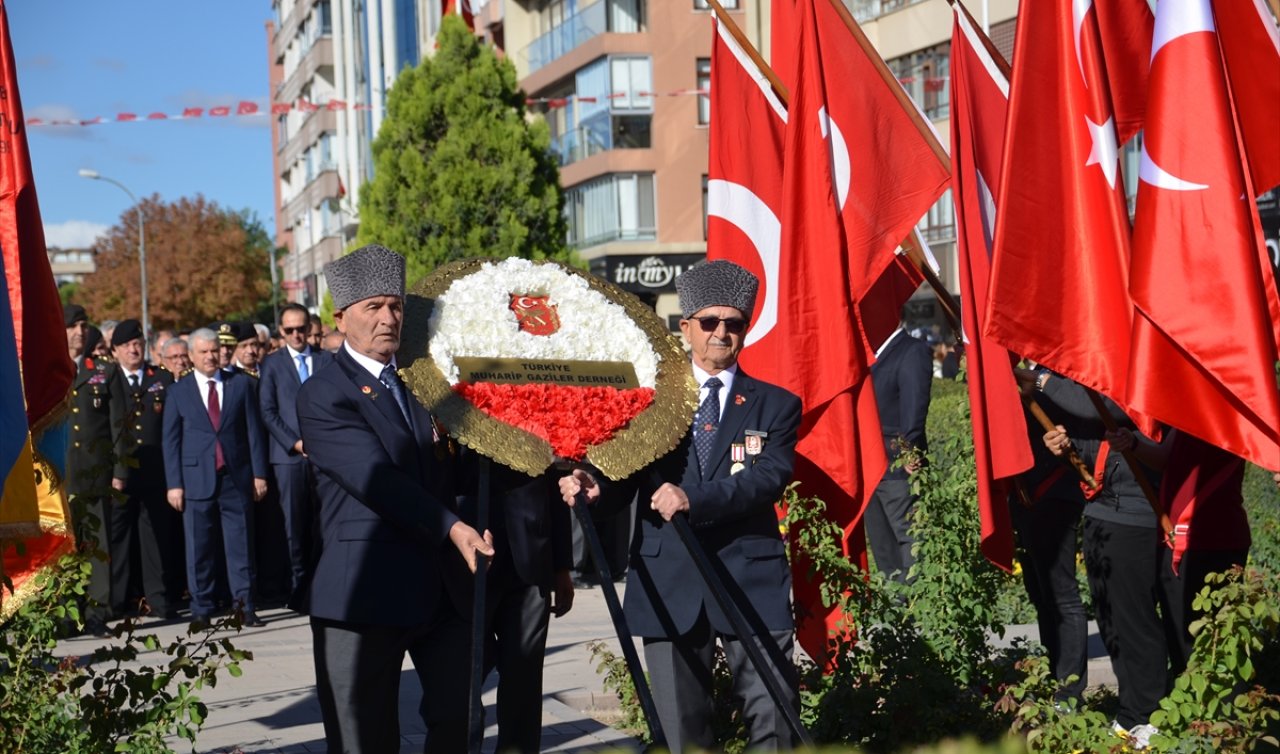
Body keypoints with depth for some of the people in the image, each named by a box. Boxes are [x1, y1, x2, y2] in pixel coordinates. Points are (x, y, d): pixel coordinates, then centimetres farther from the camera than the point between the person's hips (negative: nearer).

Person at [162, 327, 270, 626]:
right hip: (197, 479, 0)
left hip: (236, 477, 0)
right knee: (200, 548, 3)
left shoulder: (240, 383, 8)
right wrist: (174, 484, -2)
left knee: (241, 545, 0)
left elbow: (253, 431, 7)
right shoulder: (178, 391, 7)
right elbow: (171, 440, 5)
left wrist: (259, 474, 1)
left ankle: (246, 606, 3)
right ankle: (201, 610, 10)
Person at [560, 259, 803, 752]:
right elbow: (625, 479, 7)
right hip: (669, 586, 1)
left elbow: (770, 476, -9)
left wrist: (694, 500, -23)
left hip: (751, 583, -1)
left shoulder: (775, 405, 8)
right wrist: (594, 487, -17)